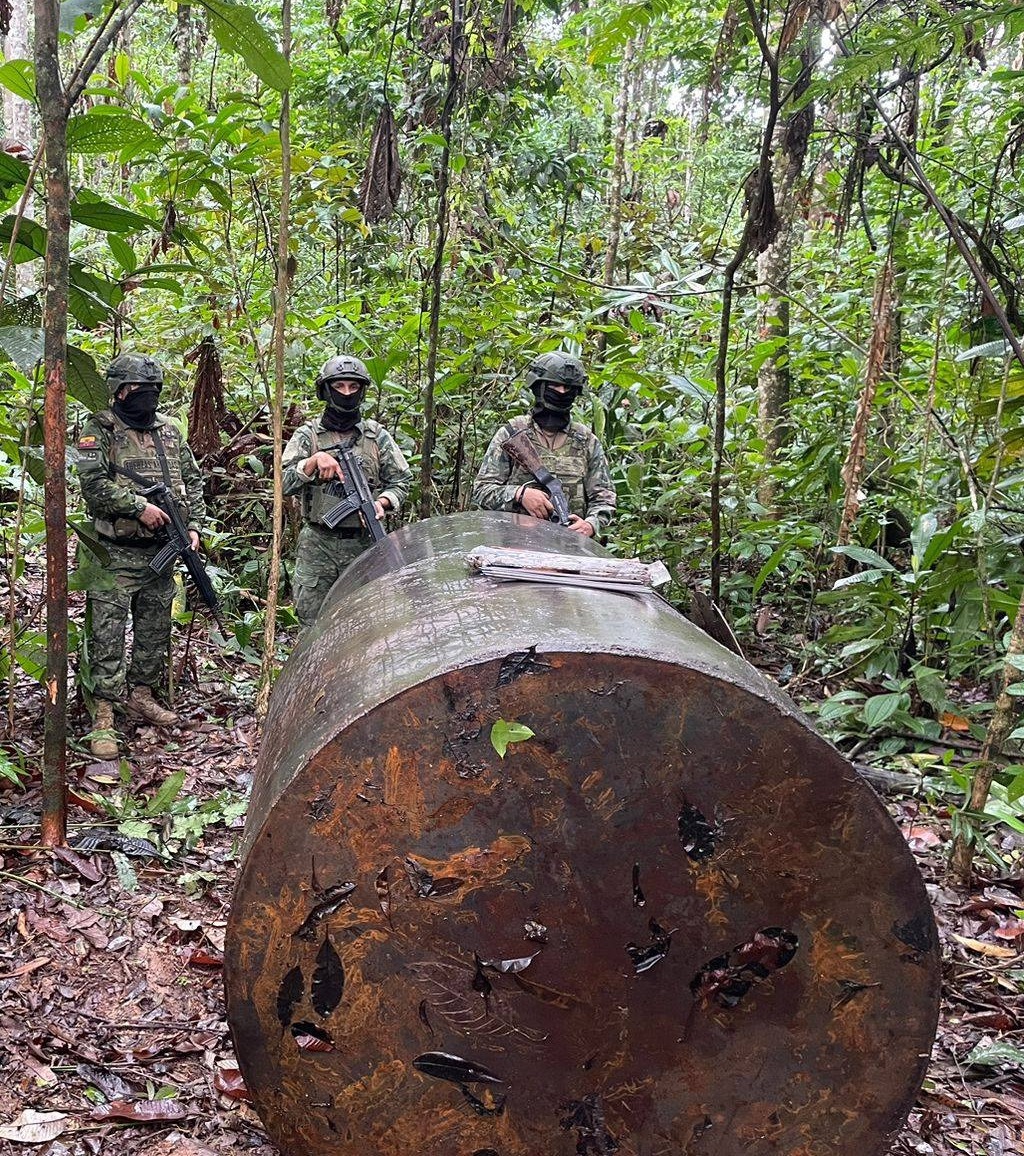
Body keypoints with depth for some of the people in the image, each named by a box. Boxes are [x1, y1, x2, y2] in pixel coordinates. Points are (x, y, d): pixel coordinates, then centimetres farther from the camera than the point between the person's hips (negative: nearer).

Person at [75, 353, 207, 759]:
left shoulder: (169, 429, 12)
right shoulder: (99, 430, -5)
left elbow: (192, 479, 14)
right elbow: (93, 482, -17)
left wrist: (193, 525, 3)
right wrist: (140, 507, -20)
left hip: (160, 551, 6)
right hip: (114, 554, -6)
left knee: (155, 630, 14)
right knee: (107, 635, -5)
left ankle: (142, 695, 30)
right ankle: (103, 717, -1)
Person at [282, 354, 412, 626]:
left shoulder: (377, 436, 6)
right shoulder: (307, 435, 3)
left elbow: (401, 480, 10)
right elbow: (285, 483, -6)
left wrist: (382, 502, -10)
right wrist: (315, 459, -21)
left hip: (364, 544, 1)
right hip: (317, 544, -1)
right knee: (312, 622, 4)